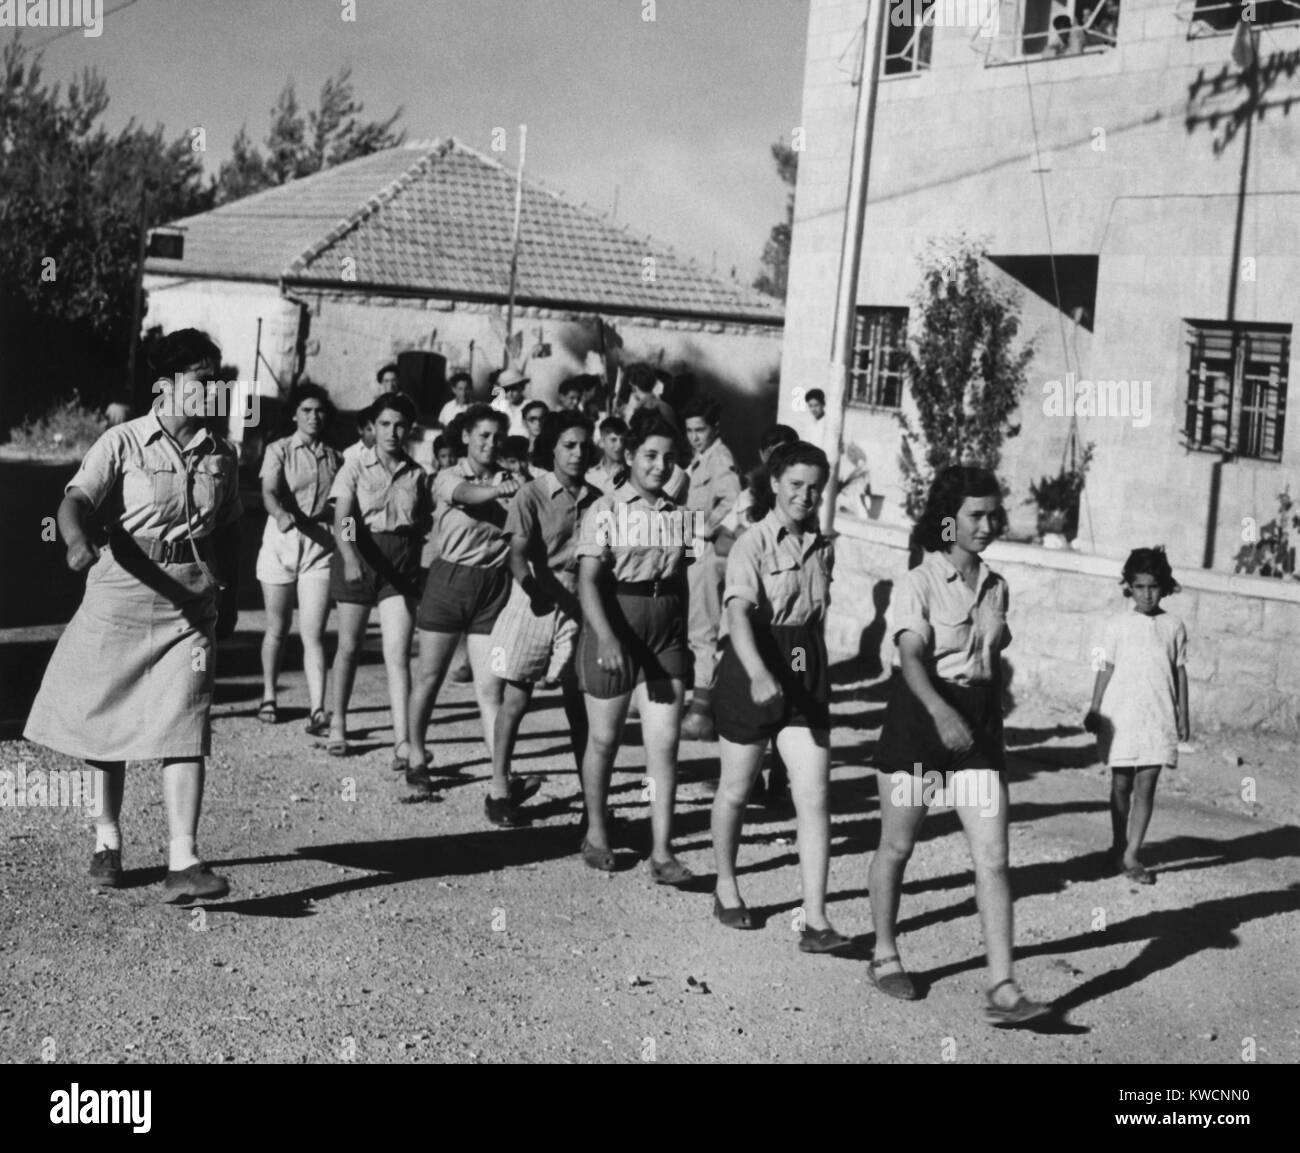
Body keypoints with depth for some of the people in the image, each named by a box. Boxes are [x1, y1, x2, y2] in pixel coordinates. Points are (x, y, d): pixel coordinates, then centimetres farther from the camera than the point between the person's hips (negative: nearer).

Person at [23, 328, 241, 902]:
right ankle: (108, 839, 30)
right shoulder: (123, 442, -5)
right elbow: (76, 499, -18)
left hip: (192, 603, 2)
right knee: (104, 721, 10)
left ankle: (182, 863, -13)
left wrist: (230, 596, 20)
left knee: (185, 726, -9)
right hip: (121, 593, -2)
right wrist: (77, 539, -38)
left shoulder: (222, 454, 8)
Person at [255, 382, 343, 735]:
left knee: (313, 633, -8)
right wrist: (280, 514, -37)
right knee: (277, 629, 12)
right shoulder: (278, 450, 0)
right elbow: (269, 492, -17)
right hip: (281, 538, -1)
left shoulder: (335, 458, 9)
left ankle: (317, 712, -13)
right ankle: (269, 697, 31)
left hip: (320, 544, 1)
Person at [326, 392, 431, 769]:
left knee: (398, 653, -10)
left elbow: (424, 524, 17)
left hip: (401, 561, 1)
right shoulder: (355, 469, -2)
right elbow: (342, 521, -14)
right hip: (358, 555, -1)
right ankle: (338, 724, 31)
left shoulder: (418, 475, 6)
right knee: (349, 646, 12)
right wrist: (351, 557, -30)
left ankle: (402, 741, -14)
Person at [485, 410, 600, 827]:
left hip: (577, 603, 3)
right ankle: (500, 788, 12)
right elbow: (518, 552, -17)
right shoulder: (532, 495, -6)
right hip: (534, 600, -3)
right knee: (516, 698, 3)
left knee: (578, 699, 5)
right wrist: (531, 584, -34)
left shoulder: (595, 499, 5)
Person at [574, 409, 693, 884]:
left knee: (664, 743, -3)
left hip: (665, 633, 3)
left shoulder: (676, 515, 7)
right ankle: (596, 833, 30)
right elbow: (588, 580, -14)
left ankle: (662, 852, 0)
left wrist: (684, 639, 12)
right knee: (603, 739, 10)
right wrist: (606, 638, -25)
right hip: (612, 628, -3)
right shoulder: (605, 511, -7)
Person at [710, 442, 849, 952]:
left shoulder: (821, 547, 7)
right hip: (753, 669, -4)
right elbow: (739, 612, -28)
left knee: (815, 798, -4)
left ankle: (815, 922, -4)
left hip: (806, 671, 5)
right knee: (736, 790, 12)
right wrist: (759, 674, -41)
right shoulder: (752, 545, -13)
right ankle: (726, 886, 36)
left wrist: (817, 673, 15)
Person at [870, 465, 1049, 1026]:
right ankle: (884, 957, 29)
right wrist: (940, 711, -38)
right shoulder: (917, 584, -9)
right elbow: (911, 656, -23)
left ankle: (1002, 989, -7)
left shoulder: (995, 586, 10)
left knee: (993, 858, -6)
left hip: (978, 726, 4)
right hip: (920, 715, -4)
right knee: (897, 846, 9)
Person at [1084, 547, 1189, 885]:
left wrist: (1183, 715, 6)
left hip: (1159, 718, 0)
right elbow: (1106, 670, 4)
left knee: (1145, 786, -3)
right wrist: (1094, 711, 3)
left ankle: (1131, 856, 0)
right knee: (1121, 784, 7)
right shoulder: (1117, 626, 1)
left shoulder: (1174, 627, 4)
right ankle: (1118, 847, 24)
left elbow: (1180, 671, 8)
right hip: (1121, 715, 0)